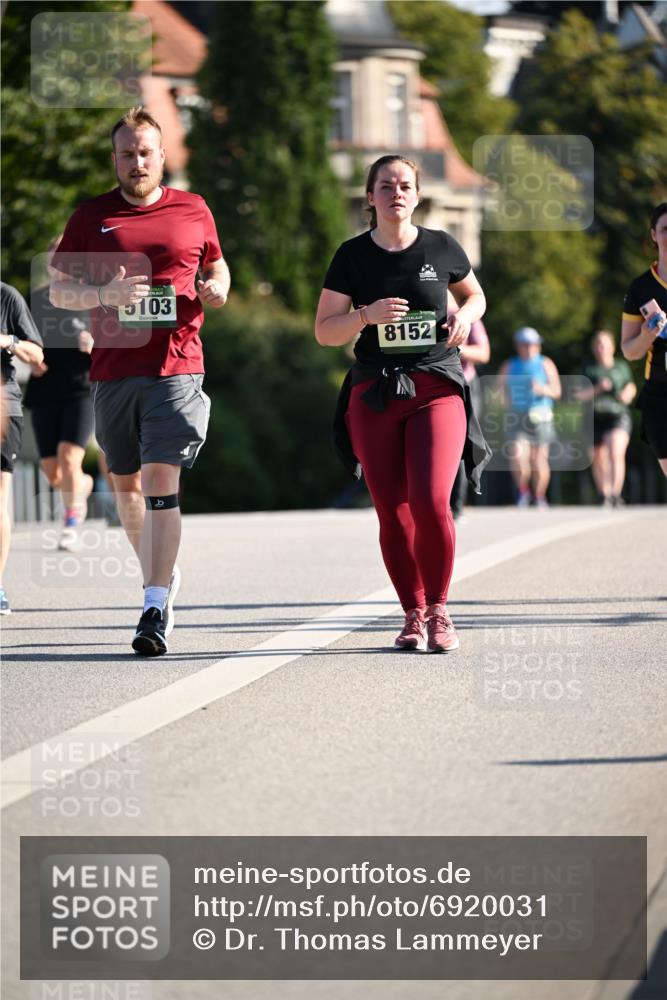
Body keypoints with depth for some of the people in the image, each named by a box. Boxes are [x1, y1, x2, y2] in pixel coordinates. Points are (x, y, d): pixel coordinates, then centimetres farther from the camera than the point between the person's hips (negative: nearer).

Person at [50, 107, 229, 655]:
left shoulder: (194, 211, 8)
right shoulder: (92, 216, 7)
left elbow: (215, 262, 25)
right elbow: (58, 289, 7)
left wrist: (218, 286, 1)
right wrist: (102, 294, -13)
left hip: (177, 368, -3)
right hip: (113, 369, 3)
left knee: (160, 479, -14)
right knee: (126, 483, 13)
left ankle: (156, 608, -16)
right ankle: (162, 575, 35)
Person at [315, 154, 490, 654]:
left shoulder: (441, 247, 4)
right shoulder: (353, 256, 3)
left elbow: (476, 295, 21)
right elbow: (324, 331, 3)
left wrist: (465, 316, -2)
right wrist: (367, 315, -15)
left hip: (437, 389, -1)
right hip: (374, 394, 1)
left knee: (430, 502, -16)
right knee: (393, 514, 0)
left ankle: (438, 609, 2)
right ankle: (414, 615, 16)